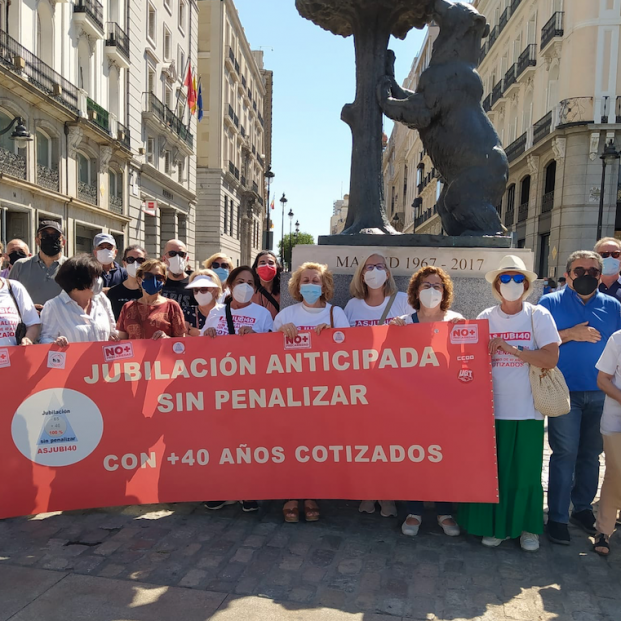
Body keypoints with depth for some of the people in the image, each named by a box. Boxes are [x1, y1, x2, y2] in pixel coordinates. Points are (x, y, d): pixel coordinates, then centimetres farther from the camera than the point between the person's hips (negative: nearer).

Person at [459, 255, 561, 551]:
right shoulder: (486, 318, 4)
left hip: (527, 410, -1)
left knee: (526, 472, 7)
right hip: (492, 408, 2)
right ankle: (495, 525, 27)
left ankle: (528, 527, 28)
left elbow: (551, 358, -13)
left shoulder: (538, 316, -2)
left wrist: (511, 349, -19)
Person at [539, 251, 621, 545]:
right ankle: (557, 518, 8)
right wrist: (571, 334, -14)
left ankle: (583, 508, 30)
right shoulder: (550, 303, 2)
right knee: (565, 454, -3)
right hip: (564, 391, -3)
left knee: (591, 454, 13)